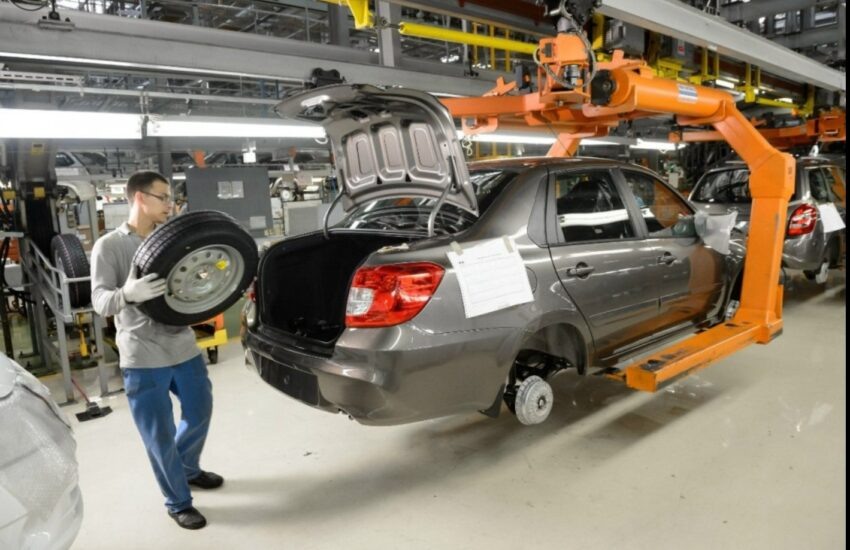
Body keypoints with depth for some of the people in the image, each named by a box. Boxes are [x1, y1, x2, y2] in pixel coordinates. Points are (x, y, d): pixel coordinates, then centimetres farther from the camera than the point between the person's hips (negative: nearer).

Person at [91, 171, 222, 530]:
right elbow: (100, 301, -14)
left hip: (184, 347, 6)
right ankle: (178, 503, 24)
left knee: (199, 414, 20)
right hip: (143, 358, -5)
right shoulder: (109, 246, -6)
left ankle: (188, 469, 47)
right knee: (160, 436, 4)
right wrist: (128, 293, -36)